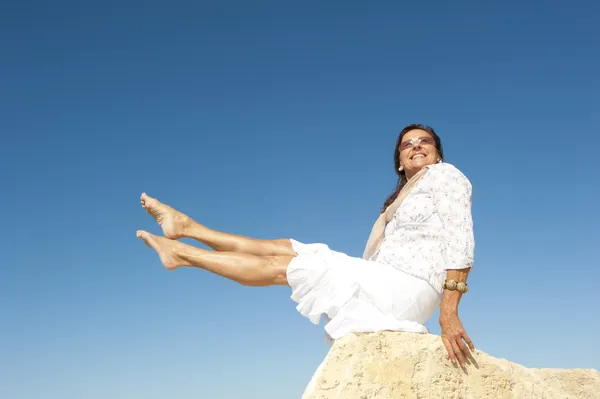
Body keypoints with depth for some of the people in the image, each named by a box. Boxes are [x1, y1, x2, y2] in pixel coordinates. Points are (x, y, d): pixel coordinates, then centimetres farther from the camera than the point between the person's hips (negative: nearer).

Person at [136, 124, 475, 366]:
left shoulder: (444, 174, -2)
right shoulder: (402, 200, 26)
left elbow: (460, 241, -15)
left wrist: (448, 314, -24)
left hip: (405, 289, -8)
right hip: (389, 286, 8)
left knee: (279, 266, -2)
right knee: (284, 248, 8)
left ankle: (181, 253, 11)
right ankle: (186, 226, 17)